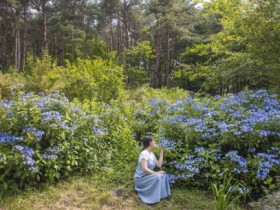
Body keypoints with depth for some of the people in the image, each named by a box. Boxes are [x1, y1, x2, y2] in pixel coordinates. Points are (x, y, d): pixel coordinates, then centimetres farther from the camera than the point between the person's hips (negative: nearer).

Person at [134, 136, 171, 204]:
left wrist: (161, 153, 6)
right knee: (157, 177, -29)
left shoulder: (151, 154, 9)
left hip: (147, 176, 9)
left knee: (164, 175, -5)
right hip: (141, 178, -9)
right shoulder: (144, 153, -20)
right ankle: (153, 198, -18)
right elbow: (145, 169, -27)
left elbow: (159, 165, 2)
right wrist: (156, 173, -25)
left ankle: (161, 194, -1)